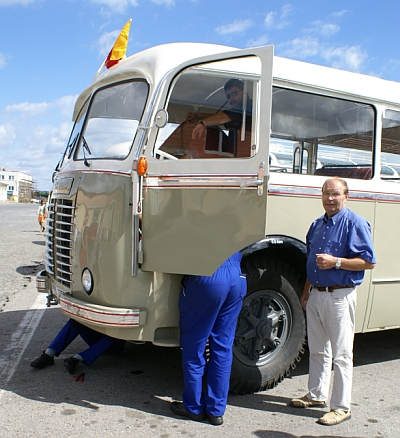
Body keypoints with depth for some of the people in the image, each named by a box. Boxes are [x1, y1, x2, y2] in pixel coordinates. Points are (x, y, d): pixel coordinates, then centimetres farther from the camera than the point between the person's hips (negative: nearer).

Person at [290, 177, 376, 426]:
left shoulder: (355, 223, -10)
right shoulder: (318, 224, 13)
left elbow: (369, 262, -14)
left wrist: (336, 262, -22)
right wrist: (306, 291, 18)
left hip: (340, 296, -7)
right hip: (316, 295, 8)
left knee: (341, 354, 1)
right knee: (318, 350, 17)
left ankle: (342, 407, 11)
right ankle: (317, 396, 31)